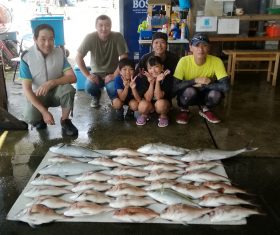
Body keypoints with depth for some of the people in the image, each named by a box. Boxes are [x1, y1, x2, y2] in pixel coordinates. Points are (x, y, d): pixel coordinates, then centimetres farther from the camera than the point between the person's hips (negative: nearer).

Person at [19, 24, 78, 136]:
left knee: (68, 88, -32)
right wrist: (44, 112, -28)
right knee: (30, 118, -30)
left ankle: (65, 120, -7)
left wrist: (51, 83, -35)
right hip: (37, 94, -1)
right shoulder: (26, 57, -17)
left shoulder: (59, 52, -10)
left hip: (56, 92, 1)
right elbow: (26, 88, -19)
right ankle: (41, 118, 10)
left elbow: (72, 77, -18)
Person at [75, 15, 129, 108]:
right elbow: (78, 57, -10)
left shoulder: (118, 37, -16)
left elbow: (124, 59, -16)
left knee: (113, 89, -31)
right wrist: (88, 75, -16)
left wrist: (114, 75, -23)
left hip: (112, 73, -1)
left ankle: (114, 99, 10)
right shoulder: (90, 38, -14)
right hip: (96, 73, 1)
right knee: (89, 87, -27)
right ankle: (96, 96, 13)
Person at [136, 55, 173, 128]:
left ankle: (163, 116, -1)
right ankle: (144, 115, 6)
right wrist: (151, 83, -30)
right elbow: (148, 98, -18)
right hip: (150, 105, 1)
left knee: (160, 103, -35)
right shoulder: (144, 79, -13)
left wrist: (157, 82, -35)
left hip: (163, 103, -1)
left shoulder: (168, 78, -18)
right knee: (143, 105, -31)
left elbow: (158, 97, -23)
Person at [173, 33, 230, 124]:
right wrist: (195, 81, -31)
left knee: (216, 94, -31)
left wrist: (202, 85, -26)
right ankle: (184, 110, 1)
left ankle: (205, 110, 5)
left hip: (205, 94, 1)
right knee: (190, 91, -35)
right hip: (188, 95, -1)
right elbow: (175, 86, -28)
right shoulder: (184, 61, -23)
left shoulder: (216, 61, -22)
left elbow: (225, 86, -29)